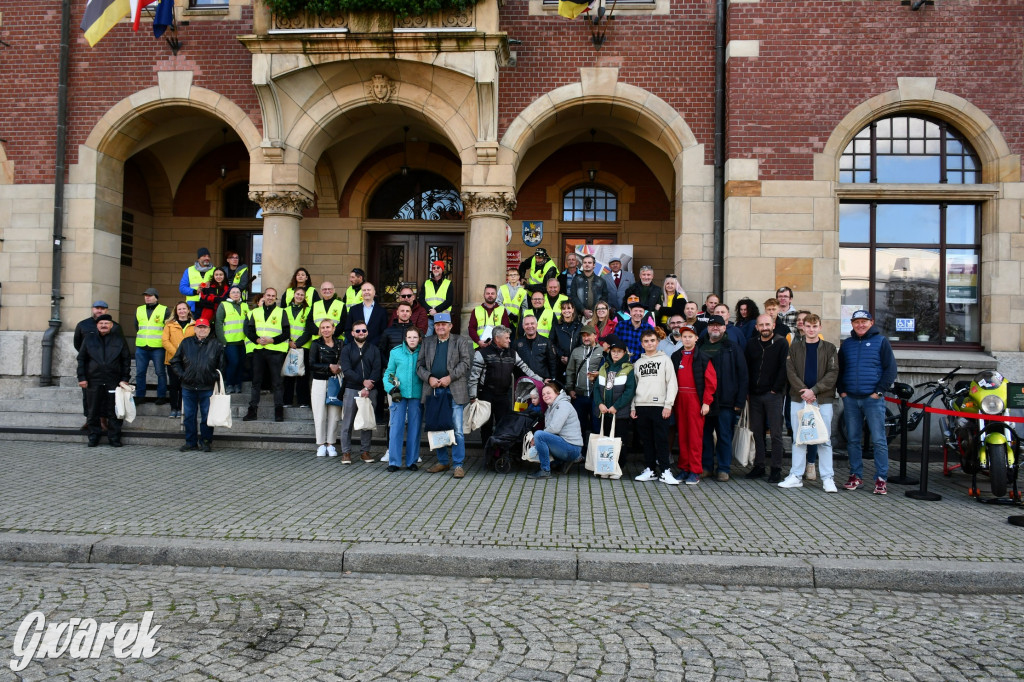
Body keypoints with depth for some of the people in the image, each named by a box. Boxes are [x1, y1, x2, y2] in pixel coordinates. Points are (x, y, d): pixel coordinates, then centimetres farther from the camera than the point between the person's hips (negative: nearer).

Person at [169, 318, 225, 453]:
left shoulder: (216, 345, 4)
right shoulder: (186, 343, 9)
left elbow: (221, 365, 9)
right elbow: (175, 362, 14)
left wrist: (215, 378, -2)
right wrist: (182, 375, 3)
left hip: (207, 388, -2)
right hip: (188, 387, 2)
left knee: (207, 416, 1)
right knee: (189, 416, 8)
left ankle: (206, 441, 13)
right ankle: (191, 442, 18)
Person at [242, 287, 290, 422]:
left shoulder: (281, 312, 5)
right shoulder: (255, 312, 15)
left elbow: (286, 333, -1)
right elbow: (249, 330, 10)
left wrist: (272, 340, -14)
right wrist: (257, 339, -9)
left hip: (275, 351, -3)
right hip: (258, 350, 3)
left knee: (277, 382, -2)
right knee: (256, 381, 6)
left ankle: (279, 411, 2)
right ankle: (252, 410, 11)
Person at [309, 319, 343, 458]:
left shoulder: (339, 344, 7)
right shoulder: (316, 344, 1)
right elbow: (312, 364, -9)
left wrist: (339, 368, -8)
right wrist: (329, 367, -15)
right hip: (319, 382, -1)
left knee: (334, 414, 1)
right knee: (320, 414, 0)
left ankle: (330, 443, 11)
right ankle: (321, 444, 10)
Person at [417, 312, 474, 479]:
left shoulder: (461, 341, 7)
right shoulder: (427, 342, 16)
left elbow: (466, 362, -3)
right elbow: (420, 365, 11)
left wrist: (450, 377, -13)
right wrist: (429, 378, -8)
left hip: (454, 391, -3)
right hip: (433, 390, 4)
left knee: (457, 429, -7)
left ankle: (458, 464, 0)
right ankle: (442, 462, 22)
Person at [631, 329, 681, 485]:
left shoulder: (665, 359, 6)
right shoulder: (638, 363, 17)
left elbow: (672, 384, -1)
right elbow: (634, 386, 16)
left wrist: (668, 405, -10)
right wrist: (633, 407, 6)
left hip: (659, 406, -4)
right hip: (641, 406, 4)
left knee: (661, 439, -5)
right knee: (646, 440, 6)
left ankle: (664, 472, 0)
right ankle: (651, 470, 13)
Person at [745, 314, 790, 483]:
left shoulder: (781, 344, -2)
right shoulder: (752, 345, 11)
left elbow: (784, 368, -7)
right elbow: (746, 369, 13)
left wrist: (775, 389, -10)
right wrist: (748, 390, 4)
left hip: (773, 395, -4)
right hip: (755, 395, 4)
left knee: (776, 433, -1)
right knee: (757, 432, 8)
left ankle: (776, 469, 5)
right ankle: (759, 466, 16)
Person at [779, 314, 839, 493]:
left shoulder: (829, 348, 6)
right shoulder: (795, 347, 8)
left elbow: (833, 374, -3)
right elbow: (790, 372, 0)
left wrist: (814, 390, -13)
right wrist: (803, 391, -13)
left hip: (823, 399, -1)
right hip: (799, 399, 1)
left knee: (825, 440, 1)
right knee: (798, 439, 6)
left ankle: (827, 478, 7)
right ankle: (796, 476, 12)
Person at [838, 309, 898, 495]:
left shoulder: (881, 341, 3)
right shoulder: (847, 344, 13)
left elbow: (891, 369, -1)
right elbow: (839, 369, 18)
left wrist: (879, 391, -7)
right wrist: (842, 390, 6)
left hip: (873, 398, -4)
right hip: (850, 399, 4)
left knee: (879, 440, -3)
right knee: (853, 440, 8)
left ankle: (881, 479, 3)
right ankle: (856, 476, 16)